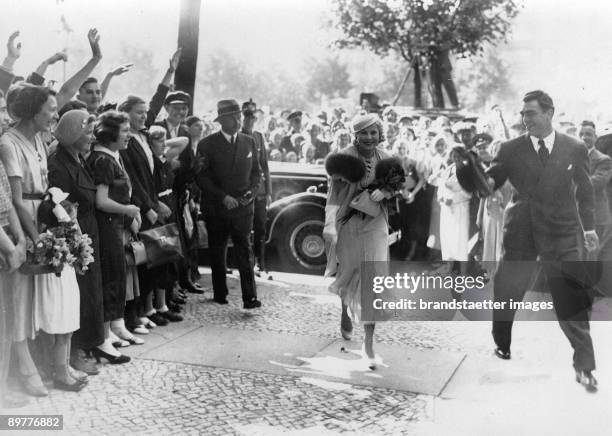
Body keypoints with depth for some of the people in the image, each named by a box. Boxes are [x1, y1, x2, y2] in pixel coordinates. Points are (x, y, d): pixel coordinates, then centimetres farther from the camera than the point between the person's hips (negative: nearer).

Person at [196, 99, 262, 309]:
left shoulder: (249, 142, 8)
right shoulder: (207, 145, -4)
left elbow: (256, 172, 14)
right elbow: (201, 177, -6)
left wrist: (251, 192, -4)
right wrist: (223, 197, -14)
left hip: (243, 207, 1)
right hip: (216, 209, -1)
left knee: (245, 252, -5)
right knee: (217, 252, 10)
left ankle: (250, 297, -7)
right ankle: (220, 293, 22)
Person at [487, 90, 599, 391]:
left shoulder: (574, 149, 2)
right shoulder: (510, 150, 1)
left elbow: (584, 191, 12)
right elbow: (491, 180, -2)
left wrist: (589, 227, 15)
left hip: (561, 235, -1)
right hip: (520, 233, 1)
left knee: (572, 301, 0)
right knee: (505, 293, 7)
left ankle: (584, 366, 10)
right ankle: (502, 346, 29)